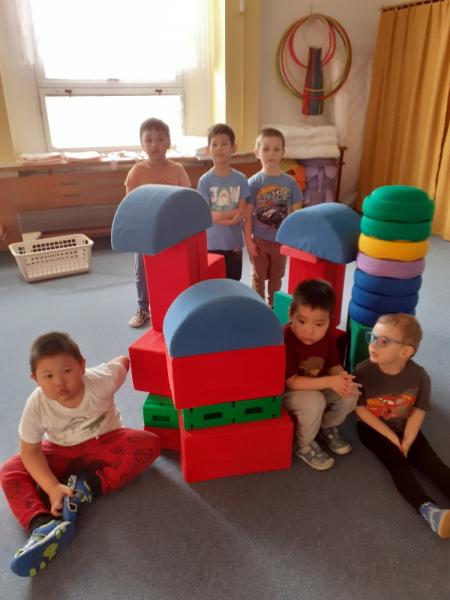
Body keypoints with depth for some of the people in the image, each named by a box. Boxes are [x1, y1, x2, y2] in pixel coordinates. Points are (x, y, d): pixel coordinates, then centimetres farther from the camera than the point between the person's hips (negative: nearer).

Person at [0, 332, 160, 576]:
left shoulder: (101, 380, -28)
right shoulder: (36, 405, -24)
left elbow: (124, 361, -7)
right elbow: (30, 451, -17)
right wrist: (53, 487, -29)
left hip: (104, 444, -1)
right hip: (62, 454, 2)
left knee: (148, 443, -29)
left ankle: (86, 487, -27)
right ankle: (44, 526, -37)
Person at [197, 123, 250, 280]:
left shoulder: (240, 179, -1)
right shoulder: (205, 180, -7)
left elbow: (242, 213, -5)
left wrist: (219, 216, -16)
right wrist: (232, 215, -14)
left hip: (234, 242, 2)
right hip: (212, 243, -2)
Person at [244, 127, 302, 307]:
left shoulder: (290, 182, -6)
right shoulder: (253, 182, -11)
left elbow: (295, 214, -1)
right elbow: (248, 215, -9)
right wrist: (248, 240, -10)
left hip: (281, 240, 2)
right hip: (259, 240, -2)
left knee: (276, 277, 19)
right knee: (259, 277, 14)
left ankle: (273, 306, 38)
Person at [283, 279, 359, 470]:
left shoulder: (327, 335, -11)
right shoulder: (285, 340, -32)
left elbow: (334, 366, -1)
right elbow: (292, 382, -30)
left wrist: (342, 378, -27)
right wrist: (330, 382, -37)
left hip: (318, 387, 6)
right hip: (287, 393, -6)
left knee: (350, 394, -13)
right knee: (314, 402, -34)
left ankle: (327, 428, 17)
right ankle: (304, 446, -4)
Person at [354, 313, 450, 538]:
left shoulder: (419, 375, -16)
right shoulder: (363, 371, -21)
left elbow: (418, 412, -6)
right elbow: (360, 409, -14)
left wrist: (406, 442, -14)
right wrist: (392, 438, -15)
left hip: (405, 429, 3)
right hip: (373, 429, -2)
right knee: (398, 464, -22)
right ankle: (428, 510, -35)